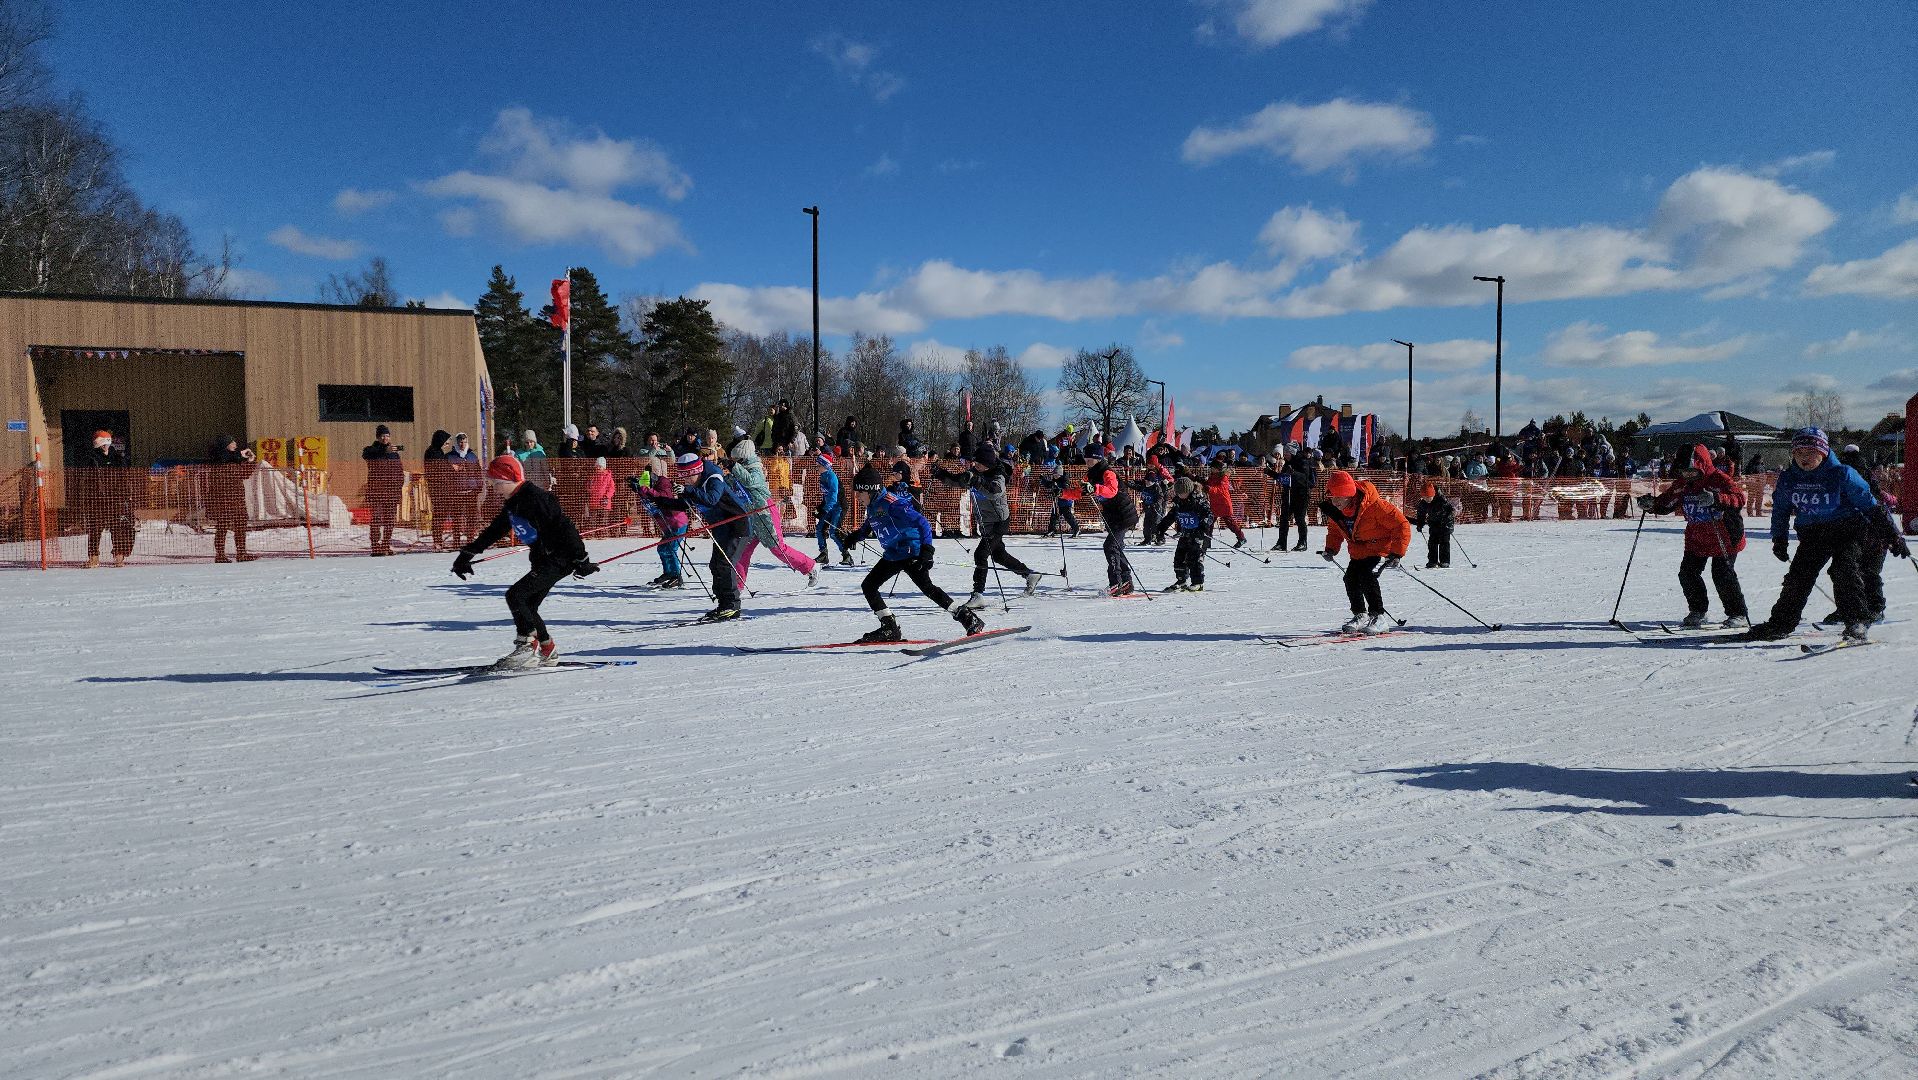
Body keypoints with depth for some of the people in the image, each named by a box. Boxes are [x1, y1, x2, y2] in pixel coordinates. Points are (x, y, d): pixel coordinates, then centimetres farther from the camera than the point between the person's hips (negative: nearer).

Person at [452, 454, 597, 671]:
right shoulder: (512, 503, 12)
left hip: (559, 559, -10)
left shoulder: (536, 497, -19)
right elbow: (493, 531, 23)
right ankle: (548, 651, 20)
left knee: (516, 596, -16)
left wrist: (581, 559, -20)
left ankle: (527, 647, -13)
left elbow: (564, 527, -21)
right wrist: (467, 554, 21)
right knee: (528, 606, 9)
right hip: (542, 560, 10)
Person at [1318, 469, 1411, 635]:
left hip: (1383, 545, -7)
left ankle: (1378, 617, -11)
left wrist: (1396, 554, -29)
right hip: (1360, 550, 7)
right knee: (1351, 578, -5)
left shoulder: (1373, 506, -32)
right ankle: (1360, 615, 15)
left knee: (1368, 576, -24)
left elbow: (1402, 525, -26)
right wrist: (1331, 549, -5)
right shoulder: (1333, 510, -11)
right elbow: (1334, 530, 12)